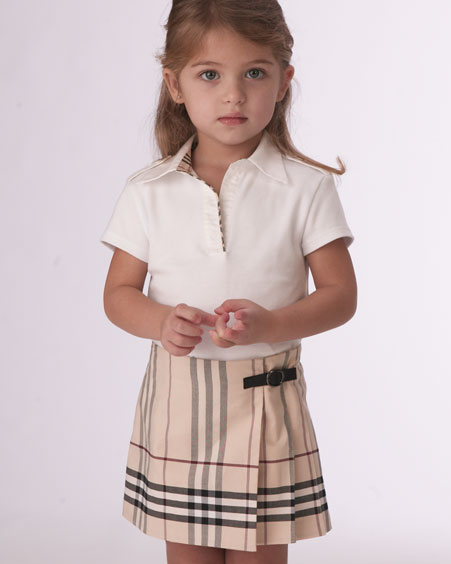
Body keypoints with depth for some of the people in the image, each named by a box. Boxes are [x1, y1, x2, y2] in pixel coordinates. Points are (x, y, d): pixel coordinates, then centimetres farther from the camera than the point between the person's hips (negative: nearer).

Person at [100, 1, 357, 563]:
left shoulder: (306, 187, -6)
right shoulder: (147, 192, -1)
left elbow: (340, 295, -4)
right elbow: (118, 295, 5)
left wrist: (269, 324, -22)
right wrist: (162, 322, -17)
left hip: (264, 400, -1)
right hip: (176, 399, 2)